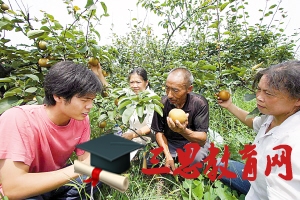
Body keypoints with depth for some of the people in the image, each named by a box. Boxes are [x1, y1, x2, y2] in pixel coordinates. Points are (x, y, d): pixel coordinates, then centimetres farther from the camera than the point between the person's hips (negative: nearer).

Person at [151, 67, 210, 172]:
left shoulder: (199, 103, -23)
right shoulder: (162, 103, -17)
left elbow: (202, 139, -26)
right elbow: (159, 132, -6)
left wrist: (184, 131, -47)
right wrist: (167, 155, -20)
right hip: (169, 143, 3)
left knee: (197, 156, -35)